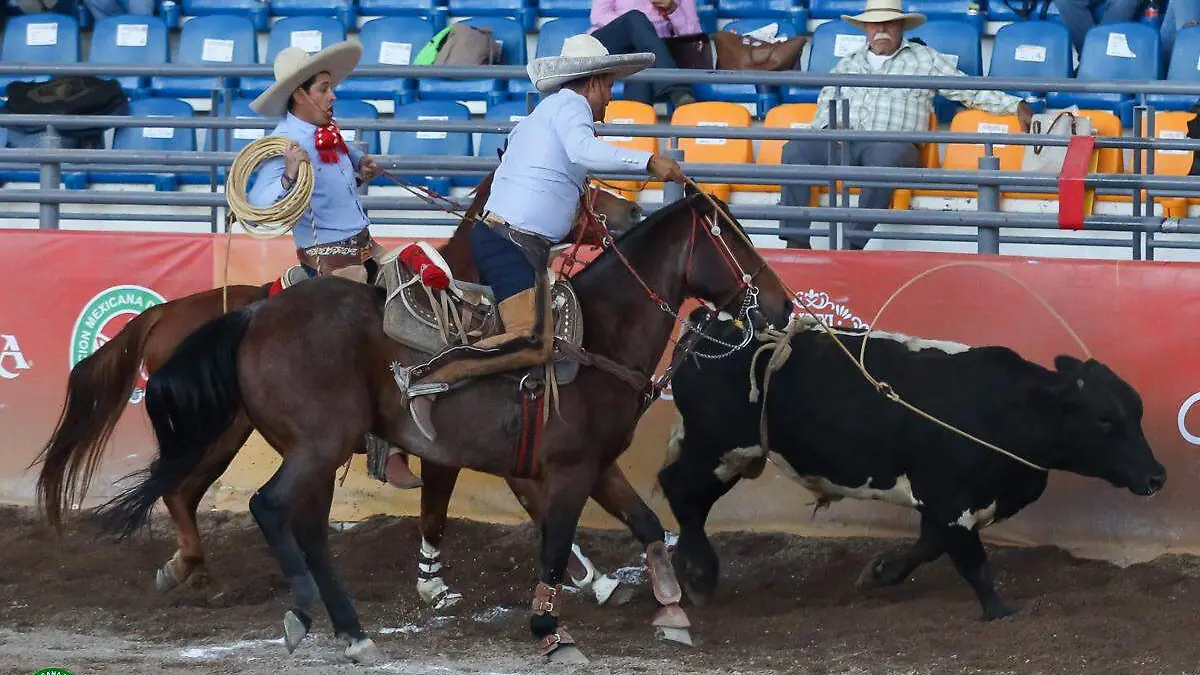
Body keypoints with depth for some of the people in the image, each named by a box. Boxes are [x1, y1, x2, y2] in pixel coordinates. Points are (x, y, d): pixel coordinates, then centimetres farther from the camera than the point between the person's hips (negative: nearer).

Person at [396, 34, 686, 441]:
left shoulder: (542, 115, 26)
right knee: (535, 342, -26)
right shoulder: (570, 104, -3)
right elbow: (583, 150, -24)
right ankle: (424, 380, -29)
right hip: (513, 242, -11)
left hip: (492, 235, 11)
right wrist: (648, 161, -24)